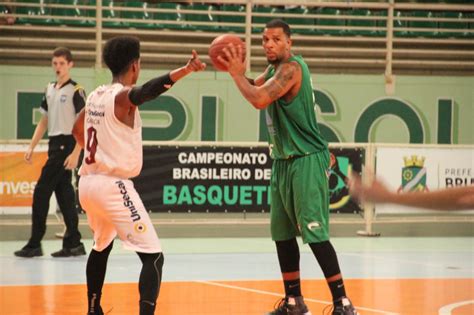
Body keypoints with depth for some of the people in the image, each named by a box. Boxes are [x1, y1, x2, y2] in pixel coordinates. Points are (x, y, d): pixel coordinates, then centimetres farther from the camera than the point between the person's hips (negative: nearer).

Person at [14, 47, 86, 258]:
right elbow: (44, 122, 21)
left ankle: (34, 244, -7)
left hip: (66, 145, -7)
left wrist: (76, 153, -19)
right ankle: (73, 243, 11)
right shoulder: (50, 90, 14)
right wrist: (32, 147, 14)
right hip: (54, 145, 7)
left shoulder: (75, 90, -8)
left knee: (41, 192, -10)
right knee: (63, 194, 7)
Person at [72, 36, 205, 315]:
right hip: (113, 186, -9)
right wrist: (184, 71, -51)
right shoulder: (123, 95, -13)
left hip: (88, 182, 9)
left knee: (102, 247, 32)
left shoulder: (96, 96, 11)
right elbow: (146, 91, -37)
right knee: (153, 257, -11)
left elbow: (78, 131, 30)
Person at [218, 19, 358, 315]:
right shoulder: (276, 67, 12)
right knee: (283, 234, 11)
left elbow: (259, 99, -28)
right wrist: (238, 70, 2)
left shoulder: (291, 67, -18)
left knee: (315, 234, -12)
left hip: (306, 160, -10)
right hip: (284, 160, 10)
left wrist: (237, 74, -14)